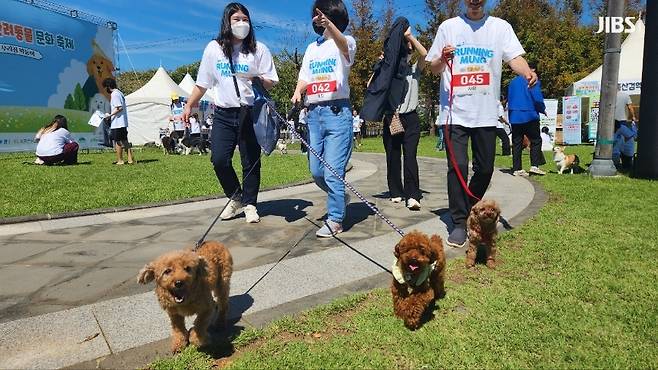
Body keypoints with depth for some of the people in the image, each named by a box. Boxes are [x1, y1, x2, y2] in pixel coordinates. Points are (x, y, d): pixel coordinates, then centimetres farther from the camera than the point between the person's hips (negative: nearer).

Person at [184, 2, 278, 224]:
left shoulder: (258, 49, 5)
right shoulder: (213, 48, 10)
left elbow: (271, 83, 4)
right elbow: (202, 83, 15)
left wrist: (258, 80, -17)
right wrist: (189, 106, 12)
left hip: (250, 113, -1)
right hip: (223, 114, 2)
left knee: (251, 162, 1)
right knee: (219, 160, -7)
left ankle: (249, 204, 17)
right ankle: (236, 198, 16)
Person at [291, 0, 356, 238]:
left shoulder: (346, 42, 2)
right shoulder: (312, 48, 21)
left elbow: (343, 45, -23)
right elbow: (304, 77, 14)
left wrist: (329, 24, -43)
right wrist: (297, 93, -8)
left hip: (337, 112, -6)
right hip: (314, 113, 6)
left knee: (333, 171, -8)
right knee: (316, 171, 9)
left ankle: (335, 220, 5)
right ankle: (340, 197, 34)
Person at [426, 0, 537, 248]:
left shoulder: (500, 27, 9)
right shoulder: (448, 27, 7)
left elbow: (514, 57, -3)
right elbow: (434, 69, 7)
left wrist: (527, 72, -25)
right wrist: (443, 59, -15)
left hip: (486, 112, 2)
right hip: (455, 111, -2)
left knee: (485, 169, 7)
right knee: (457, 167, -9)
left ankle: (470, 211, 31)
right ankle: (459, 223, 3)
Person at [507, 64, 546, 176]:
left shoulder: (513, 82, 13)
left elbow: (509, 99, 16)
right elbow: (538, 99, -11)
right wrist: (543, 110, 5)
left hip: (514, 117, 5)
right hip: (529, 116, -5)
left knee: (516, 143, 5)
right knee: (536, 141, 5)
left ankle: (517, 169, 4)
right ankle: (534, 166, -4)